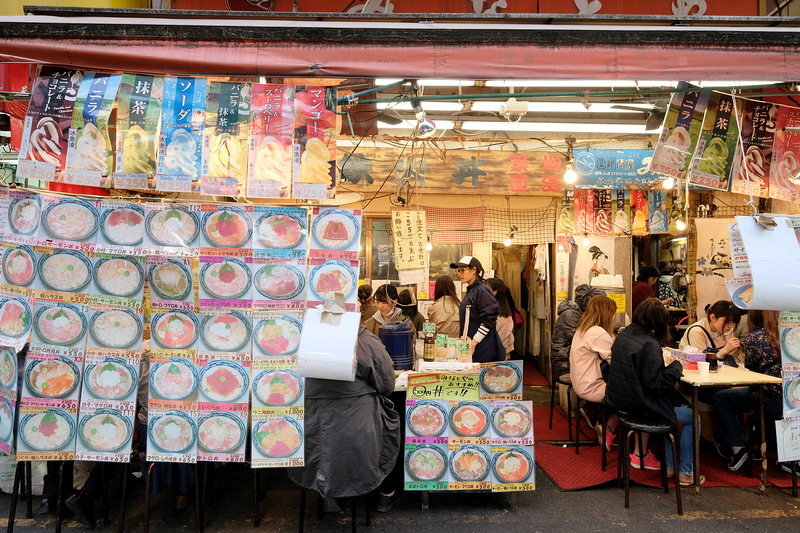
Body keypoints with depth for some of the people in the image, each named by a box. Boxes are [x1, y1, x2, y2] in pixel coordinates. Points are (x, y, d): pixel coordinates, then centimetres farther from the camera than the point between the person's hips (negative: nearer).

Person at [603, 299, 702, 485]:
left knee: (678, 405, 27)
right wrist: (676, 366, -8)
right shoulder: (649, 344, -24)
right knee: (693, 416, 10)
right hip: (640, 405, -9)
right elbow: (655, 382, -22)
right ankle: (685, 473, 20)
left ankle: (669, 465, 32)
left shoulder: (623, 335, 3)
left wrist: (663, 363, 12)